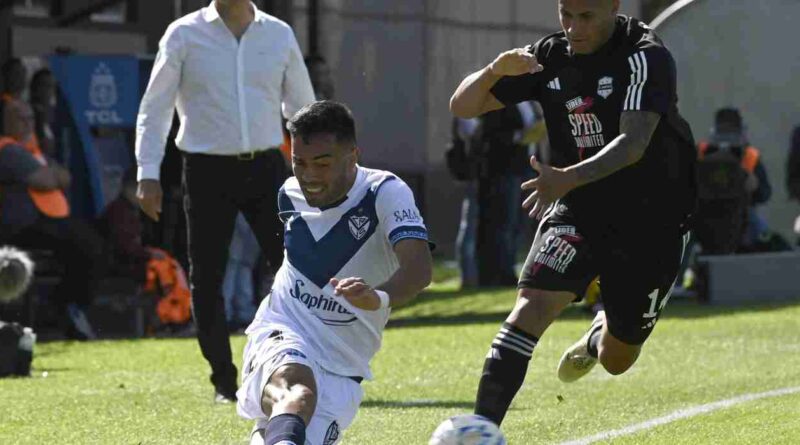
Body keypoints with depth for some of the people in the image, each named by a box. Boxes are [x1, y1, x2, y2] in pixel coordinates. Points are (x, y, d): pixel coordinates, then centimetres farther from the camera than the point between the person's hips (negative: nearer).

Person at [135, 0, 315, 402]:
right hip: (208, 171, -1)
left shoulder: (280, 35, 8)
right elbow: (155, 106, 2)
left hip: (266, 168, 2)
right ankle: (224, 381, 11)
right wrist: (148, 173, -6)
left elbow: (302, 106, 15)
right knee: (207, 278, 0)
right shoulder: (184, 35, 1)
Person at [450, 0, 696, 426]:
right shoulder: (550, 56, -4)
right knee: (532, 304, -24)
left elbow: (634, 143, -33)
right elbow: (462, 106, -3)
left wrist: (568, 179, -49)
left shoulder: (646, 58, -19)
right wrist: (494, 70, -26)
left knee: (617, 360, 11)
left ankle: (598, 336, 49)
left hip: (650, 220, -2)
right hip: (577, 212, 3)